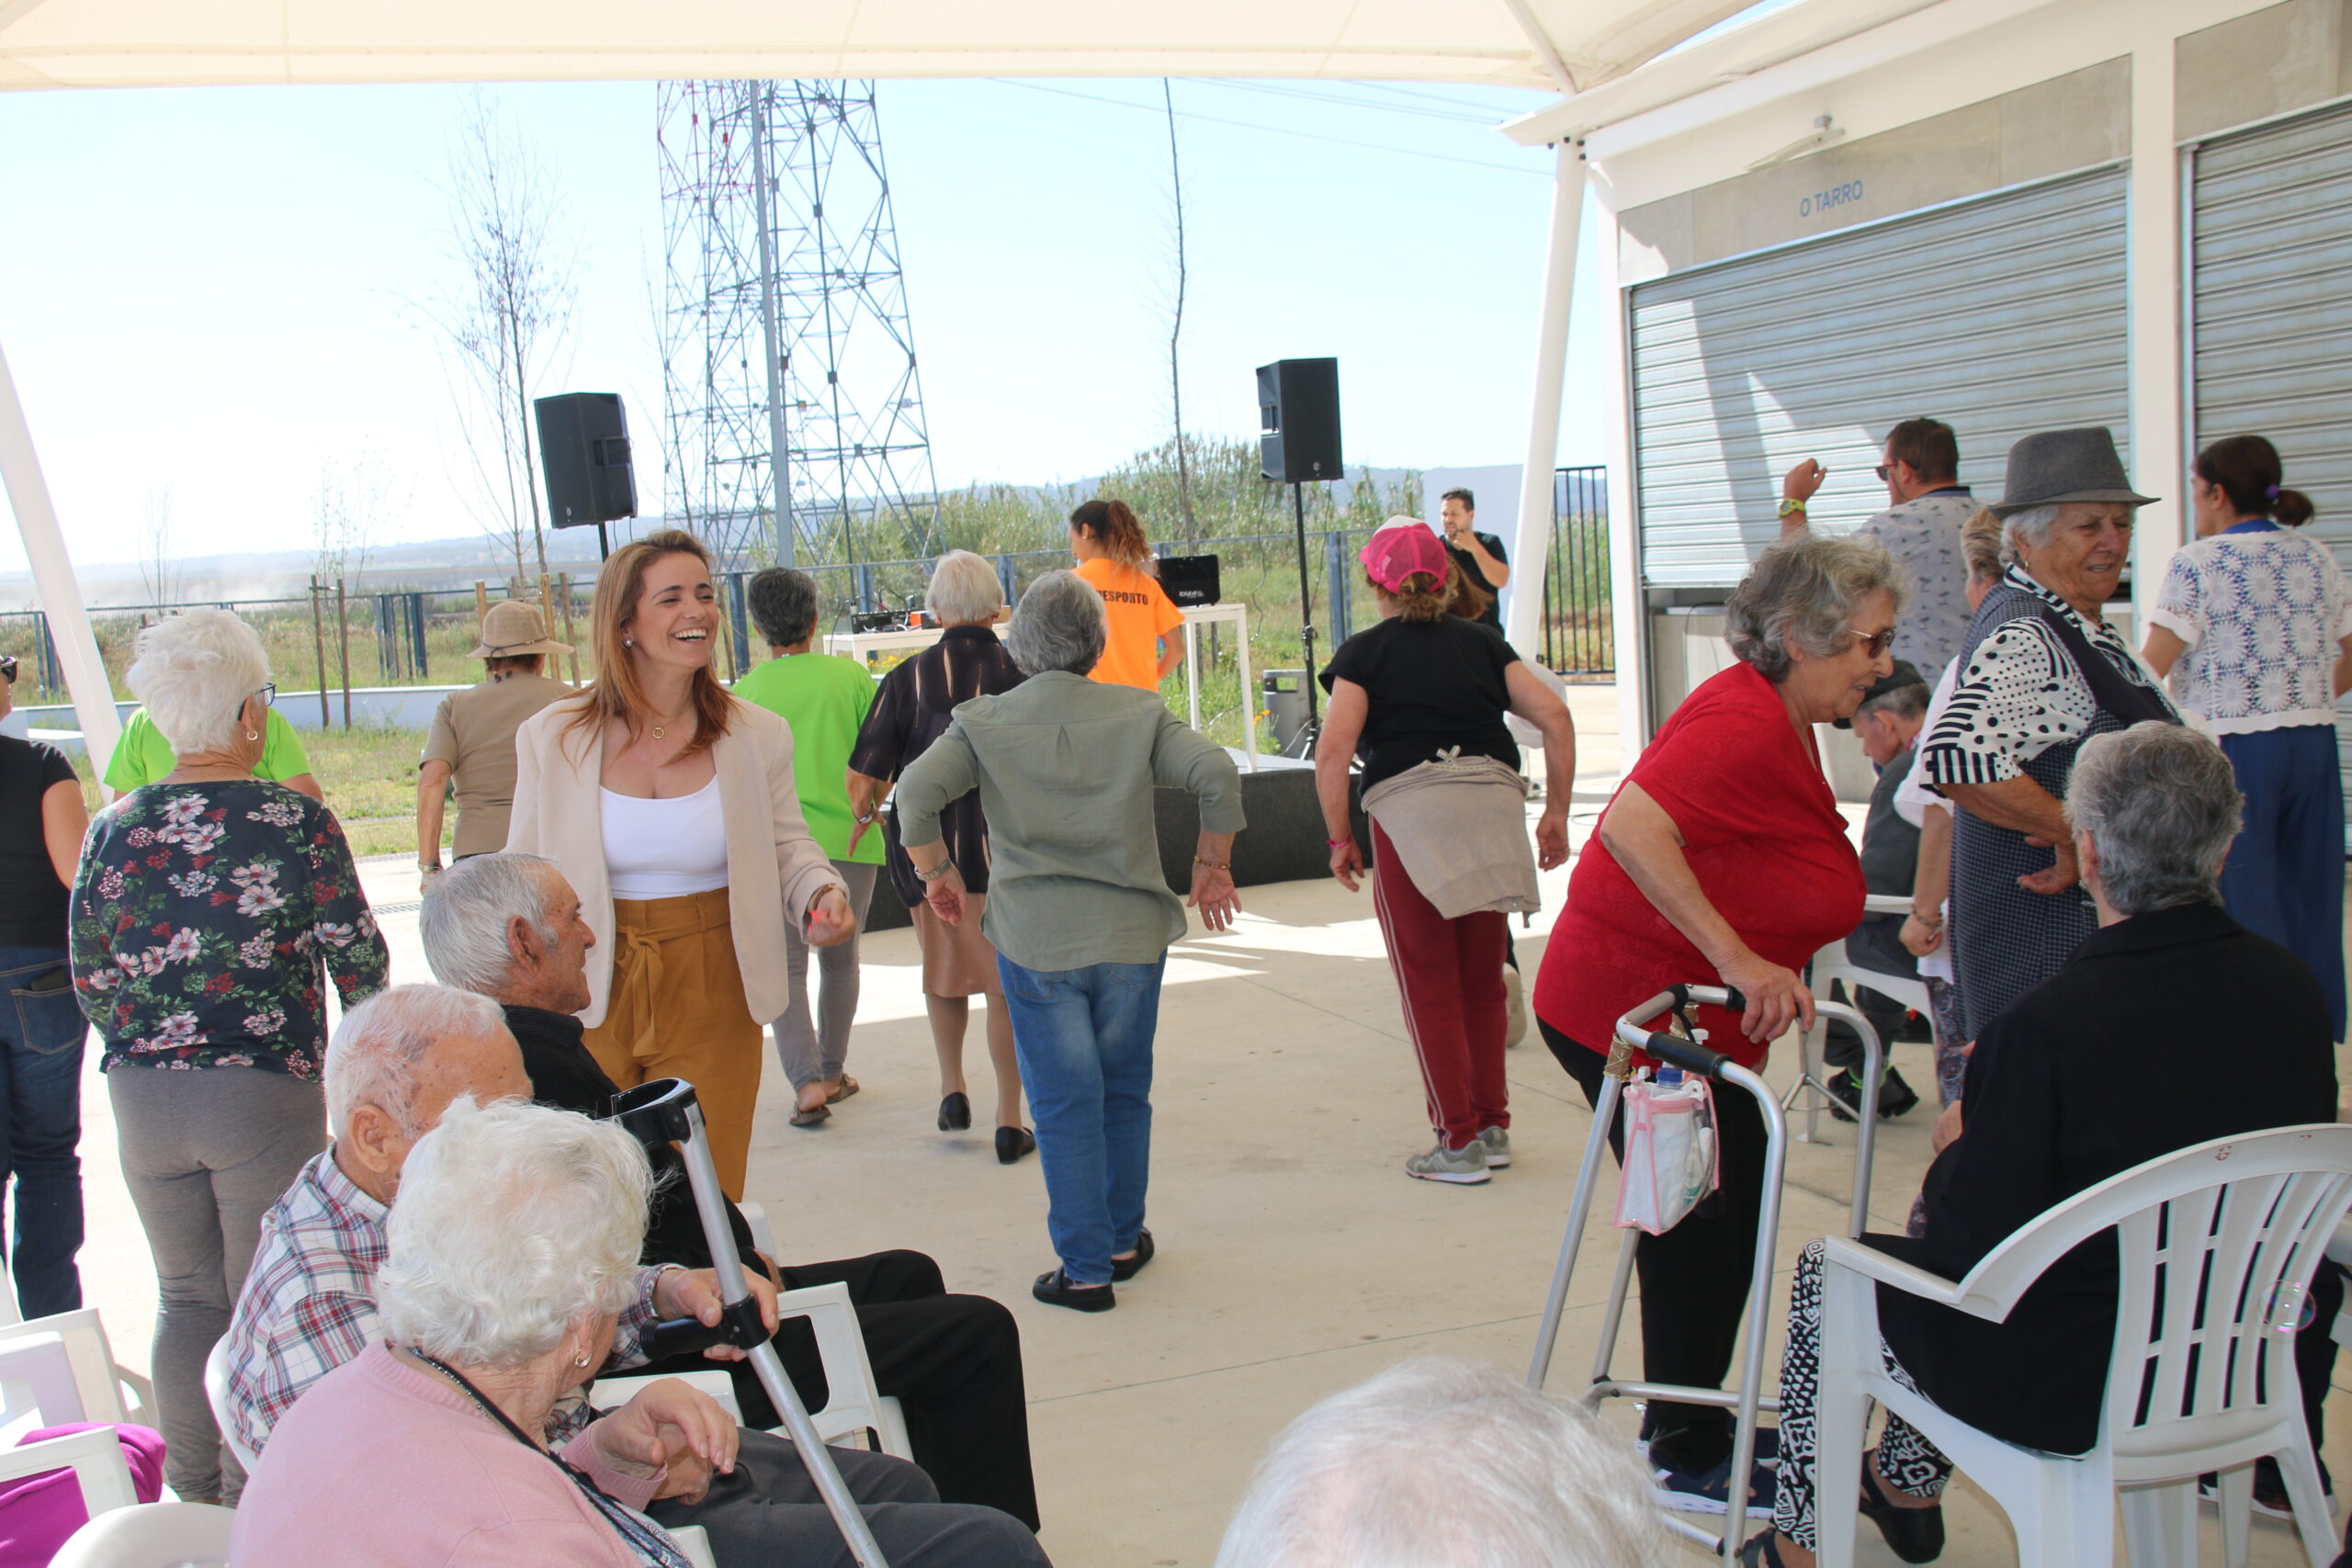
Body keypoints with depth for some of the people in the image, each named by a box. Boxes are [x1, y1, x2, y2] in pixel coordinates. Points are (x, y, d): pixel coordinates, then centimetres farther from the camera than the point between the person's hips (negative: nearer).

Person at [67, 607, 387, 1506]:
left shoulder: (113, 830, -2)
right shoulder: (294, 821, -13)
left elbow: (90, 982, 4)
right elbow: (359, 960, -7)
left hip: (143, 1097, 4)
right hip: (266, 1095, -4)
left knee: (187, 1297, 19)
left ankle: (194, 1493, 28)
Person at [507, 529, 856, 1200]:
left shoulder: (756, 736, 2)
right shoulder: (553, 738, 0)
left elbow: (789, 848, 9)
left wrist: (822, 893, -13)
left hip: (711, 1000, 1)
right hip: (590, 999, 0)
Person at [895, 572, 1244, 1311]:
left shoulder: (985, 722, 2)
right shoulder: (1139, 713, 3)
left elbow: (917, 789, -11)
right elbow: (1216, 773, -8)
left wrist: (937, 873, 2)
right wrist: (1212, 866, 4)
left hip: (1034, 938, -1)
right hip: (1131, 932, 1)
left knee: (1065, 1105, 5)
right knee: (1125, 1092, 17)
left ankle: (1086, 1270, 8)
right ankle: (1123, 1241, 29)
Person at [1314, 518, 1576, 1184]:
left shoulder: (1363, 653, 6)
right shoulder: (1483, 642, 16)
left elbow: (1333, 749, -7)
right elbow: (1555, 717, 7)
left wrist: (1340, 838, 2)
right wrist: (1556, 813, 12)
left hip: (1410, 810, -4)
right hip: (1495, 802, 4)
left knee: (1430, 986, 5)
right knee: (1482, 980, 16)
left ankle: (1458, 1141, 7)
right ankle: (1493, 1127, 23)